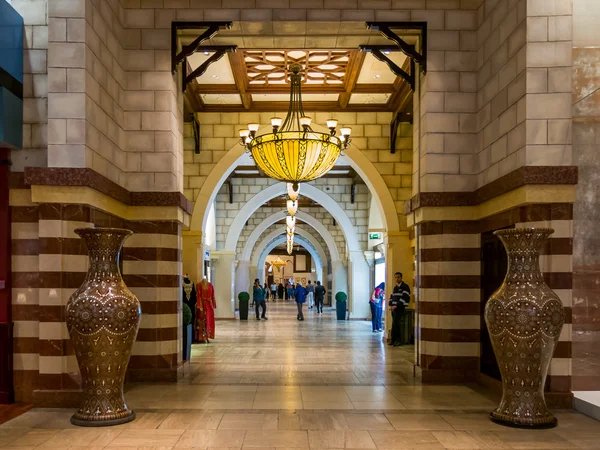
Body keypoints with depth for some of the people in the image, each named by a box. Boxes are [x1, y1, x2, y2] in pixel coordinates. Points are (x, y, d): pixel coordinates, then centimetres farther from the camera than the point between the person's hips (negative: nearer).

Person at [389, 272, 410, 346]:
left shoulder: (405, 287, -5)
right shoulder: (395, 287, 19)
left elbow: (404, 298, -14)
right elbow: (392, 296, 21)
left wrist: (396, 306, -16)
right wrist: (390, 305, 3)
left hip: (400, 308, -7)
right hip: (394, 308, 7)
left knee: (395, 324, -11)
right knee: (396, 324, 4)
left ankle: (393, 339, -6)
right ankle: (398, 340, 7)